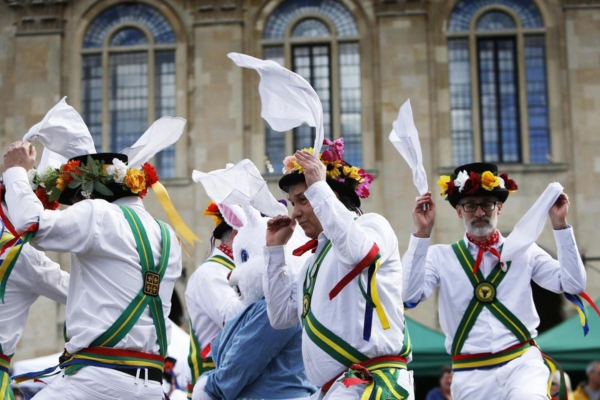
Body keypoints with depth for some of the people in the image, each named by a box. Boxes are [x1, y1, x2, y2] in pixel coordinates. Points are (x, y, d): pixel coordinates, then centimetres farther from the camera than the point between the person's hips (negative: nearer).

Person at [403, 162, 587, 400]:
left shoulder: (524, 251, 10)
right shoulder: (440, 256, 5)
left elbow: (573, 284, 1)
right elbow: (409, 295, -10)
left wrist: (559, 224, -4)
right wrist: (422, 234, -13)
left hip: (522, 362, 0)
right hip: (471, 374, 1)